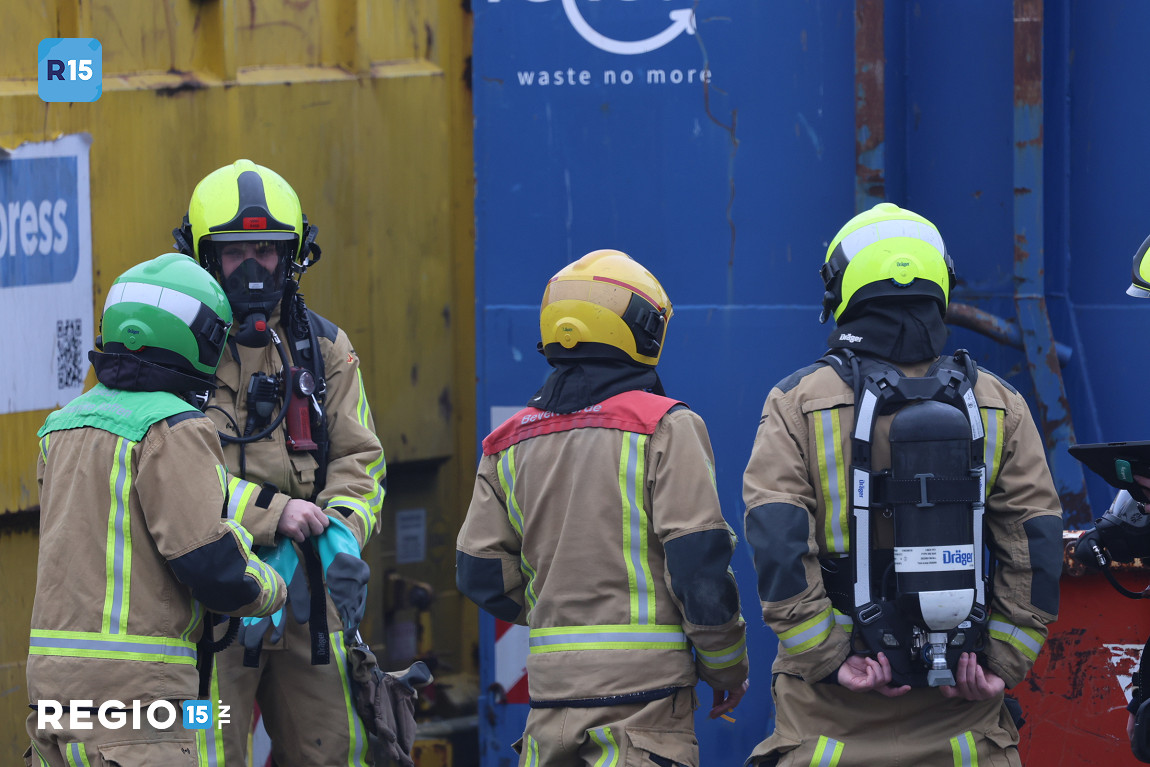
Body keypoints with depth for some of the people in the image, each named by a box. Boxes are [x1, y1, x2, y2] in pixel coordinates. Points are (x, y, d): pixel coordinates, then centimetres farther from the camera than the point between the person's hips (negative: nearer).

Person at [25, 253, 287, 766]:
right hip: (133, 683, -8)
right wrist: (274, 590, 5)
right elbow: (211, 564, -17)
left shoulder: (66, 423, 15)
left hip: (50, 667, 8)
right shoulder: (172, 429, -12)